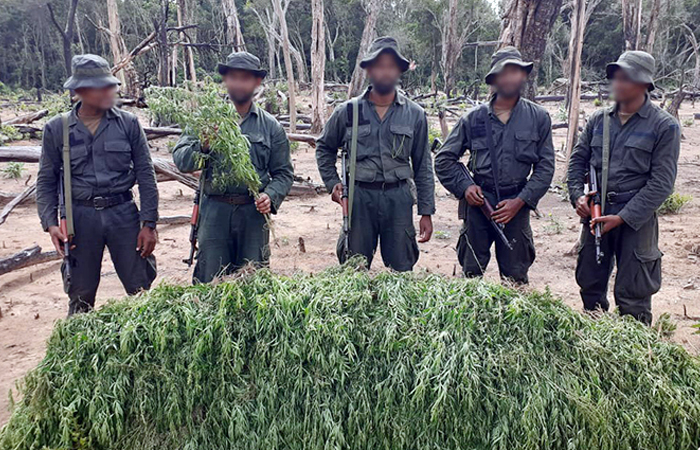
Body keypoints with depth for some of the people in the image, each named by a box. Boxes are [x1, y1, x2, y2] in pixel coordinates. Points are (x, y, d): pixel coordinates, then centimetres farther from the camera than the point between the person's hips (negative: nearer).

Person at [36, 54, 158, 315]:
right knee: (81, 298, 11)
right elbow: (46, 181, 7)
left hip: (123, 212, 0)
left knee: (141, 290, 5)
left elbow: (145, 174, 1)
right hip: (81, 216, 0)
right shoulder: (57, 129, 2)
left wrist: (148, 223, -4)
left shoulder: (128, 123, 0)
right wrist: (50, 223, -7)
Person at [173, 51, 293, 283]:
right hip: (215, 211, -1)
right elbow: (180, 159, -1)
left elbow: (283, 173, 11)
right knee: (210, 280, 2)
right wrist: (202, 146, -21)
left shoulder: (271, 126, 10)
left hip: (254, 212, 1)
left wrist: (271, 196, -8)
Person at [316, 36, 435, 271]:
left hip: (399, 198, 1)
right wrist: (332, 183, 4)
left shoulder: (414, 114, 5)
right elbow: (324, 148, 17)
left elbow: (423, 167, 7)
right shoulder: (348, 112, 3)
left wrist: (426, 212, 4)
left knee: (402, 271, 8)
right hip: (359, 197, 0)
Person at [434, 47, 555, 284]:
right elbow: (444, 159, 9)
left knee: (516, 277, 6)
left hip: (516, 206, 0)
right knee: (471, 273, 7)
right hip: (477, 203, 0)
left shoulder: (538, 118, 4)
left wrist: (520, 201, -7)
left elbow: (545, 167, 3)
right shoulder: (474, 118, 4)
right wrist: (464, 186, -5)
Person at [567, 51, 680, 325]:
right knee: (589, 285, 15)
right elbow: (578, 159, 14)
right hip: (595, 214, 5)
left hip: (635, 220, -4)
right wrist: (577, 195, -3)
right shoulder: (599, 120, 7)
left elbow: (661, 183, -10)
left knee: (632, 297, 2)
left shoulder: (664, 126, -7)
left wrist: (622, 217, -16)